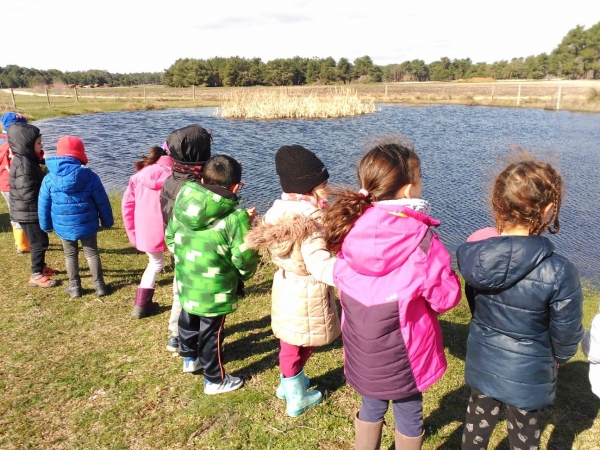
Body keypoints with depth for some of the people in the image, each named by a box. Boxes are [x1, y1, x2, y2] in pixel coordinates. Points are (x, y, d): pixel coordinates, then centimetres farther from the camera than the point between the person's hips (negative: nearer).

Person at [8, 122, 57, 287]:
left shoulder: (27, 160, 7)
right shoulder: (23, 164, -24)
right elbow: (28, 193, -27)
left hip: (31, 211, 10)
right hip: (28, 213, -10)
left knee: (40, 241, 22)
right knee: (39, 242, -1)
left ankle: (41, 267, 38)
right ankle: (36, 276, 11)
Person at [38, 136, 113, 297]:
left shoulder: (49, 179, -7)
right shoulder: (89, 176, -11)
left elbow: (43, 205, 2)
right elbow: (102, 201, -5)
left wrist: (46, 225, 16)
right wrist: (107, 221, 8)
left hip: (63, 226, 1)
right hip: (87, 224, -1)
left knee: (70, 255, 17)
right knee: (92, 253, 14)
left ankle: (74, 287, 24)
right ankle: (99, 285, 18)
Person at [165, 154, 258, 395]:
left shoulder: (182, 201, -8)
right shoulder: (235, 216, -25)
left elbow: (170, 238, 6)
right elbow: (244, 260, -19)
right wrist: (246, 273, 4)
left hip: (186, 282, 6)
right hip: (215, 290, -5)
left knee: (188, 321, 29)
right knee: (211, 334, 12)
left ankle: (190, 358, 53)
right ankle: (215, 381, 32)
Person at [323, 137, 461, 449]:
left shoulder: (350, 230, -14)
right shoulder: (422, 242, -27)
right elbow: (446, 297, -14)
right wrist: (446, 276, 6)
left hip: (362, 351, 4)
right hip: (404, 352, -4)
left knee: (371, 407, 27)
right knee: (408, 414, 22)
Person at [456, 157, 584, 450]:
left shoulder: (474, 254, -18)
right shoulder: (559, 272, -30)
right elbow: (566, 333, -15)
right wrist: (558, 357, 8)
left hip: (481, 364, 4)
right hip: (527, 375, -3)